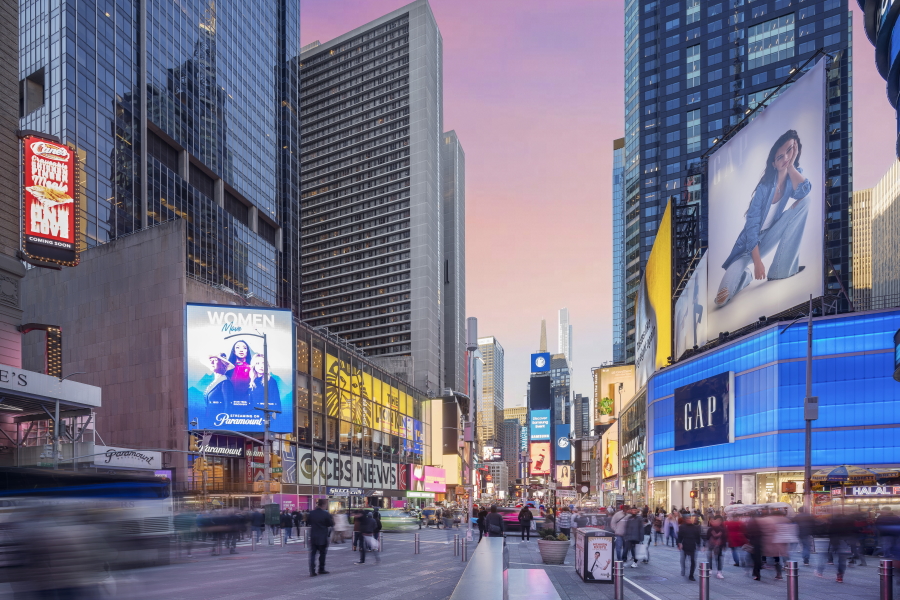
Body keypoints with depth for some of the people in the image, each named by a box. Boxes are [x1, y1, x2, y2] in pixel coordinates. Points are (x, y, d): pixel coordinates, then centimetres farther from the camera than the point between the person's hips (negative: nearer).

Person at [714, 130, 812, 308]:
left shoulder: (794, 175, -5)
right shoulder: (765, 187, -18)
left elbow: (804, 191, -29)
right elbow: (752, 226, -19)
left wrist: (791, 165, -24)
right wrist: (757, 262, -24)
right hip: (751, 243, -7)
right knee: (723, 298, -32)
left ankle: (781, 269, -10)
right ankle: (747, 273, 2)